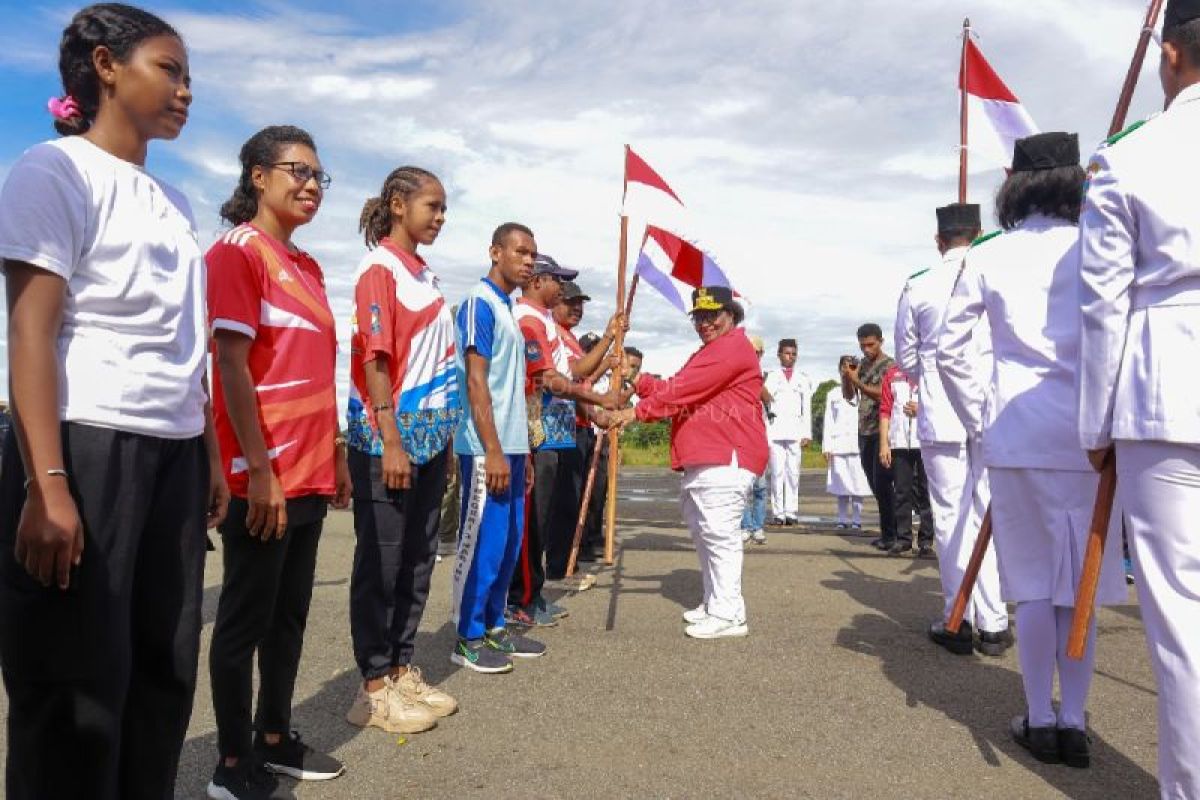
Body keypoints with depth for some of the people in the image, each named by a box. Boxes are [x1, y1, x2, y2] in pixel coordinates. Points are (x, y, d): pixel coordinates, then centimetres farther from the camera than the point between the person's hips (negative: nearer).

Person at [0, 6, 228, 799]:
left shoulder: (174, 203, 18)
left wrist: (211, 456, 14)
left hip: (172, 455, 7)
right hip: (85, 445, -7)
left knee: (164, 672, 10)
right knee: (76, 687, 1)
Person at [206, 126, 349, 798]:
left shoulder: (309, 267, 16)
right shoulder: (238, 251, -8)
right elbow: (231, 366, -15)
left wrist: (337, 455, 16)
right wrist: (259, 470, -19)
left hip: (310, 474, 8)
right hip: (264, 477, -8)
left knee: (291, 614, 16)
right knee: (246, 619, 3)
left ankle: (275, 737, 31)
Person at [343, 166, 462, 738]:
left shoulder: (425, 275, 16)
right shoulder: (379, 268, -7)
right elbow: (374, 357, -15)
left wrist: (443, 433, 14)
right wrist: (390, 442, -19)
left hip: (431, 438, 8)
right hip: (389, 440, -8)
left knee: (418, 560, 12)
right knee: (381, 563, 0)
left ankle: (402, 671, 24)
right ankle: (374, 688, 11)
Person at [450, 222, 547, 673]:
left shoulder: (508, 310, 18)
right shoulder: (480, 303, -9)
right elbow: (475, 381, -16)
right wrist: (493, 450, -20)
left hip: (512, 446, 9)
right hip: (487, 449, -9)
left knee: (508, 543, 13)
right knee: (482, 542, -3)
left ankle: (494, 628, 23)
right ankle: (467, 639, 8)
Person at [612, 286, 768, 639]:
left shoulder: (733, 346, -8)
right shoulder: (708, 353, 29)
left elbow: (682, 389, -17)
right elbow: (678, 390, 19)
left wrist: (637, 412, -16)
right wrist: (638, 382, 7)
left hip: (726, 456, -11)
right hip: (702, 458, 11)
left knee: (719, 531, -12)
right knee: (704, 531, 15)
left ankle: (728, 615, -8)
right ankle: (714, 603, 25)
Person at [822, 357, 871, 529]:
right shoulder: (832, 396, 15)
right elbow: (828, 422, 11)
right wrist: (826, 447, 5)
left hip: (858, 445, -2)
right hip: (838, 445, 2)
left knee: (857, 484, -5)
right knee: (840, 484, 3)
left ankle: (857, 520, 1)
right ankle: (842, 519, 9)